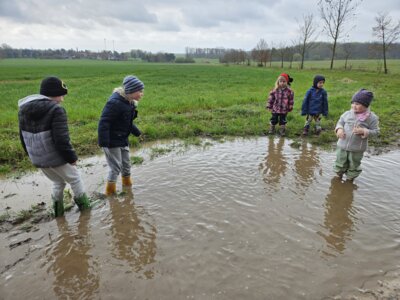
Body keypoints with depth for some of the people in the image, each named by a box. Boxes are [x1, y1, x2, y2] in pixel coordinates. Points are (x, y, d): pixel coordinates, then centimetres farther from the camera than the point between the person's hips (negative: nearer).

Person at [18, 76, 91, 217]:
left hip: (37, 159, 7)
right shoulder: (56, 110, -19)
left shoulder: (23, 109, 7)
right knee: (75, 179, 18)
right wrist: (71, 157, -12)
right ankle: (83, 203, 32)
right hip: (56, 158, -7)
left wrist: (33, 155, 23)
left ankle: (57, 208, 33)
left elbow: (23, 137, 13)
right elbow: (62, 140, -24)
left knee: (58, 182, 28)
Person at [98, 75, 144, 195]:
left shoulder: (129, 102, 3)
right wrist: (103, 143, -29)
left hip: (122, 139, 9)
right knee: (115, 167, 1)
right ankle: (110, 192, 19)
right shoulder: (115, 102, -26)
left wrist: (137, 132, 23)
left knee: (126, 164, 19)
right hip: (112, 141, -9)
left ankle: (128, 185, 39)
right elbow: (104, 122, -27)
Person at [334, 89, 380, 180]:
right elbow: (340, 122, 7)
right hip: (342, 145, 2)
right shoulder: (347, 113, -5)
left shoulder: (372, 118, -12)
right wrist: (339, 129, -15)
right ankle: (339, 175, 45)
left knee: (353, 166, 17)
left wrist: (364, 131, -25)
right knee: (340, 164, 19)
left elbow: (376, 131, -7)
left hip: (357, 149, -2)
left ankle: (350, 179, 40)